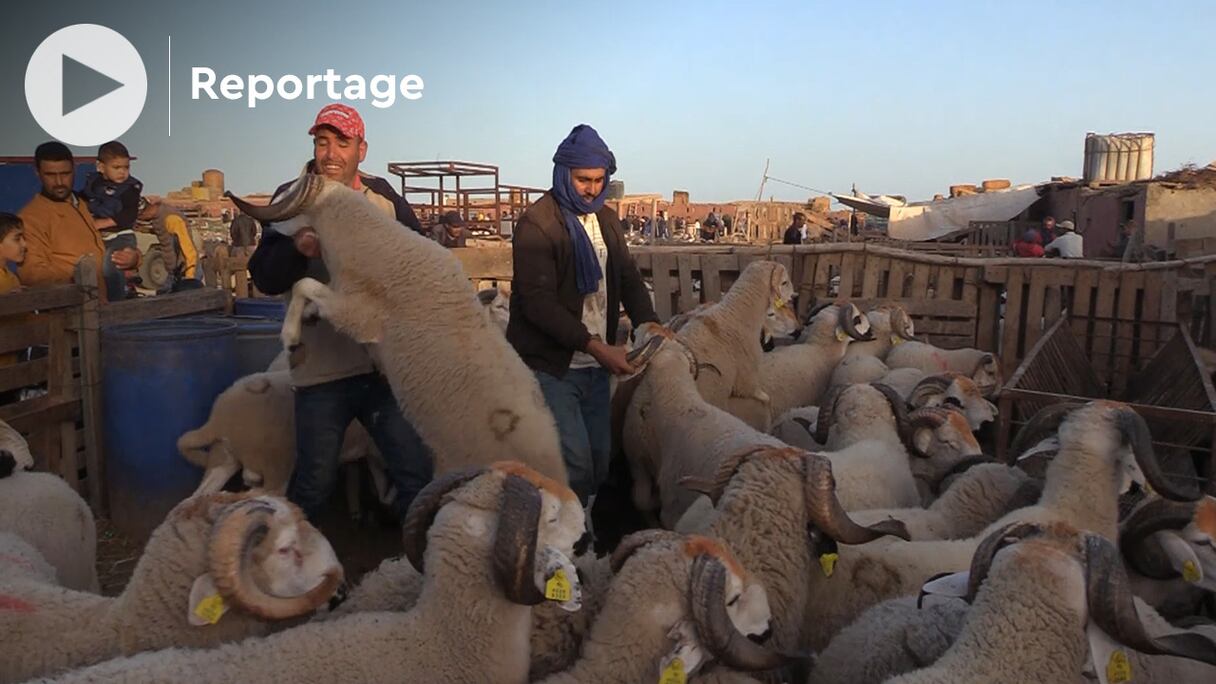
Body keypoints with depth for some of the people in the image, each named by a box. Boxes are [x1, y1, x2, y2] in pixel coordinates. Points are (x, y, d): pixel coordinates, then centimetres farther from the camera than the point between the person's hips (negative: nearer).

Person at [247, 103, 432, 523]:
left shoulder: (386, 199, 2)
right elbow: (265, 279, -8)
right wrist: (297, 249, -28)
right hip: (321, 370, -1)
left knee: (416, 471, 8)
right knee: (314, 481, 11)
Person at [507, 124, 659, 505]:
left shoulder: (607, 219, 12)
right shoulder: (537, 223, -11)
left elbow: (628, 278, 15)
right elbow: (538, 302, -17)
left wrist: (648, 324, -4)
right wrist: (596, 346, -20)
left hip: (595, 366, 7)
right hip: (550, 366, -7)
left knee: (599, 464, 10)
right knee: (575, 466, -13)